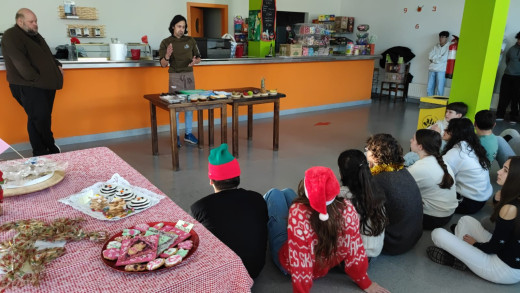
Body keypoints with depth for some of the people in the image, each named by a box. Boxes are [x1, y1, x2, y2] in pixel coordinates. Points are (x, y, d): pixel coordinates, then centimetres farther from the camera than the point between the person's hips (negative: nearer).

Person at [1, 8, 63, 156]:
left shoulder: (35, 35, 20)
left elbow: (48, 55, 31)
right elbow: (20, 63, -19)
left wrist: (57, 65, 15)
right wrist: (36, 79, -21)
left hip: (47, 83, 8)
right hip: (28, 86, -8)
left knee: (45, 117, 11)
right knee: (39, 118, -10)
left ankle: (50, 148, 19)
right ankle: (40, 153, 2)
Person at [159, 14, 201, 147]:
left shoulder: (190, 40, 4)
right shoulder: (166, 42, -3)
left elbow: (198, 58, 10)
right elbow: (163, 64, -6)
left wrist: (195, 61, -13)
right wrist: (167, 56, -27)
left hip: (189, 76, 3)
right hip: (175, 76, -3)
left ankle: (188, 133, 20)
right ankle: (175, 136, 10)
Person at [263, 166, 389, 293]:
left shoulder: (298, 213, -42)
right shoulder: (348, 209, -30)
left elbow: (299, 263, -34)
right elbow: (355, 250, -19)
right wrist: (365, 283, -1)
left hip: (288, 266, -4)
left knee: (274, 194, 13)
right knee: (287, 192, 19)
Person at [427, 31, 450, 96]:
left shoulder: (448, 47, -1)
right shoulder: (435, 47, 16)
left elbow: (444, 59, -12)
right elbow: (430, 56, 4)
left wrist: (433, 60, -3)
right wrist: (439, 57, -7)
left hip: (441, 70, -5)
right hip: (432, 69, 5)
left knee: (440, 89, -6)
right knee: (429, 88, 5)